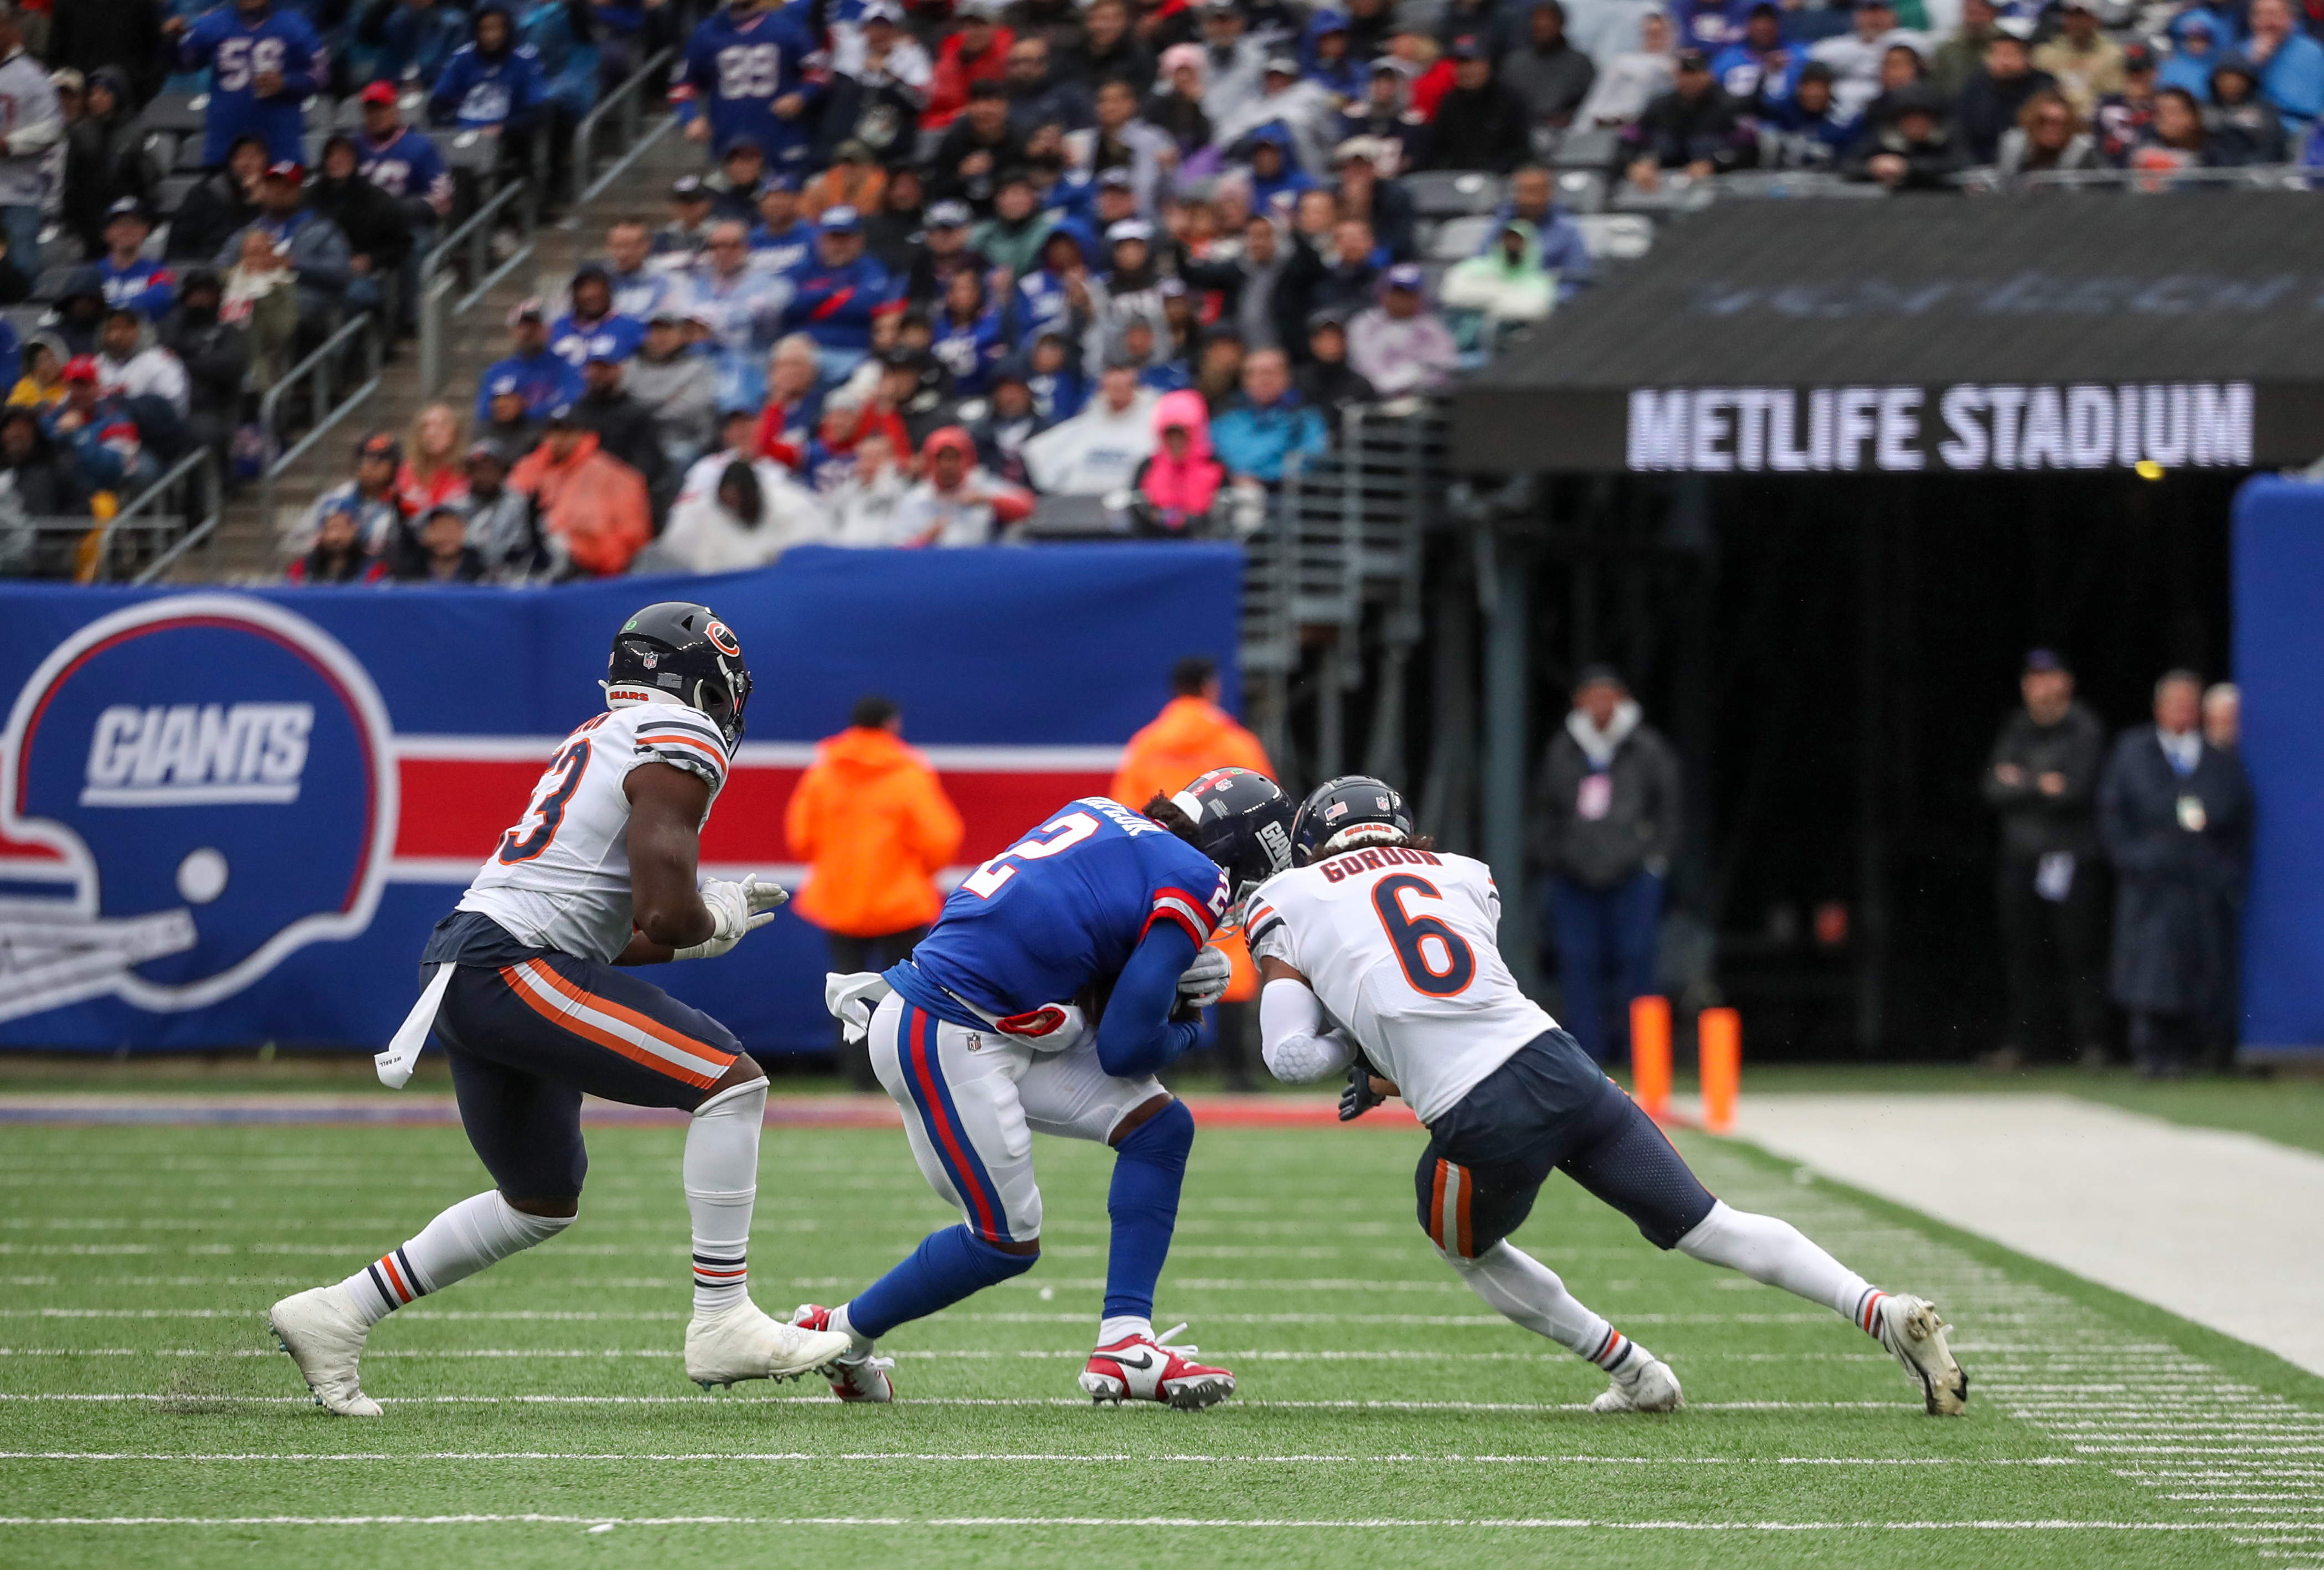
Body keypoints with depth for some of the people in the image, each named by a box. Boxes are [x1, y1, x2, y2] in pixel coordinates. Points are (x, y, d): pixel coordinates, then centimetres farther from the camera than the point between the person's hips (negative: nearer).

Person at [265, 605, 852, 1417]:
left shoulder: (602, 740, 22)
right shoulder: (679, 748, -7)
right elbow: (666, 917, -16)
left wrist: (704, 918, 15)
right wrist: (718, 921, 4)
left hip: (462, 971, 10)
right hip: (515, 967, -10)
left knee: (543, 1204, 22)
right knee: (731, 1081, -11)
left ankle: (334, 1315, 25)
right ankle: (722, 1322, -13)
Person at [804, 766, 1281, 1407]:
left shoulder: (1103, 817, 13)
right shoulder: (1196, 880, -11)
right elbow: (1124, 1048, -10)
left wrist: (1179, 983, 5)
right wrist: (1184, 1031, 11)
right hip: (940, 1041, -9)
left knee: (1160, 1126, 6)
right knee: (1007, 1243, 2)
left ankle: (1124, 1343, 3)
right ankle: (839, 1336, 20)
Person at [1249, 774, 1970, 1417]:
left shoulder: (1284, 902, 10)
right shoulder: (1462, 876, 22)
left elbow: (1291, 1056, 4)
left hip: (1483, 1126, -4)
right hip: (1558, 1063, 4)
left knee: (1469, 1250, 28)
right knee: (1711, 1227, 9)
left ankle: (1633, 1371, 22)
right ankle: (1883, 1310, -5)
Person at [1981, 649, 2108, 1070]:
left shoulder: (2084, 731, -2)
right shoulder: (2016, 730, 15)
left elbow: (2077, 789, -13)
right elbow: (1993, 788, 5)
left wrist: (2021, 783, -3)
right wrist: (2043, 786, -8)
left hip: (2073, 858, -5)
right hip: (2020, 857, 5)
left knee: (2078, 952, -6)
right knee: (2021, 953, 3)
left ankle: (2090, 1041, -2)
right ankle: (2019, 1041, 6)